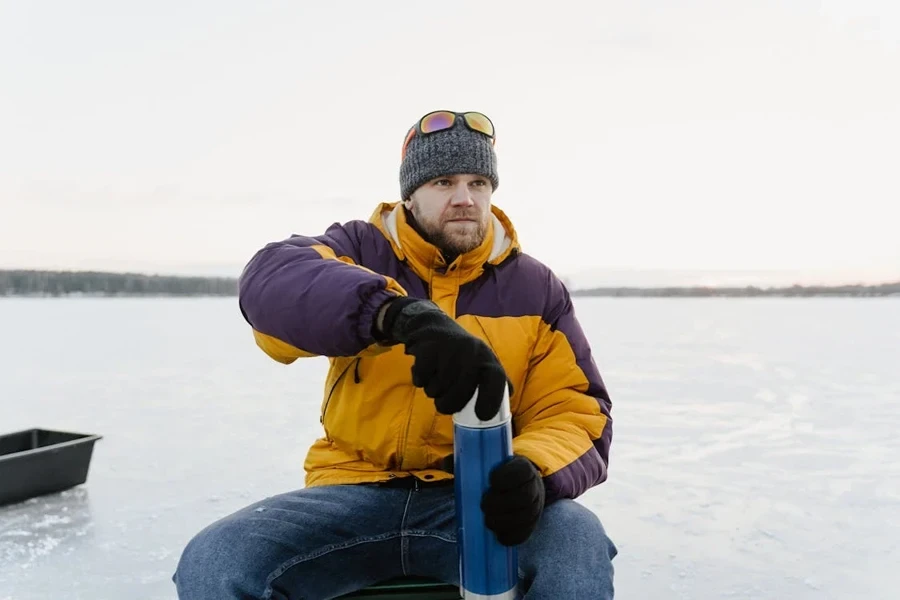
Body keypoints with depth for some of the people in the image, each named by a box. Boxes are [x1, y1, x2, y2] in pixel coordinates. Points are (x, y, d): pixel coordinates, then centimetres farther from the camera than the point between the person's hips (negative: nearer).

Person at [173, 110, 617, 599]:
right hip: (357, 492, 1)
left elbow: (574, 411, 3)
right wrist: (400, 314, -38)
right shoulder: (361, 250, 2)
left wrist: (534, 473, -22)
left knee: (579, 545, -30)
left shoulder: (536, 287, 7)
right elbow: (271, 282, -20)